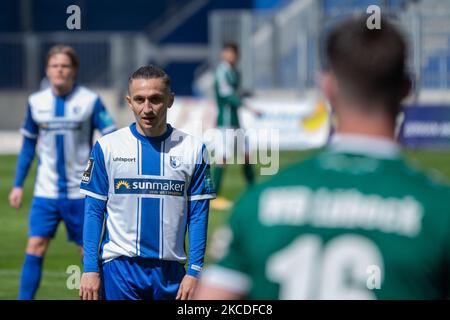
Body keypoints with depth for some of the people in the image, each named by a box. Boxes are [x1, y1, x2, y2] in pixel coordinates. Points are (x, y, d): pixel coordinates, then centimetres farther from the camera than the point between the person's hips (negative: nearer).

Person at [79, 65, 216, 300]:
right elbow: (93, 211, 2)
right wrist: (90, 268, -5)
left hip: (171, 270, 1)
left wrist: (194, 271, -5)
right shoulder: (107, 146, 1)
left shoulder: (193, 149, 3)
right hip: (119, 268, -1)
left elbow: (198, 215, 3)